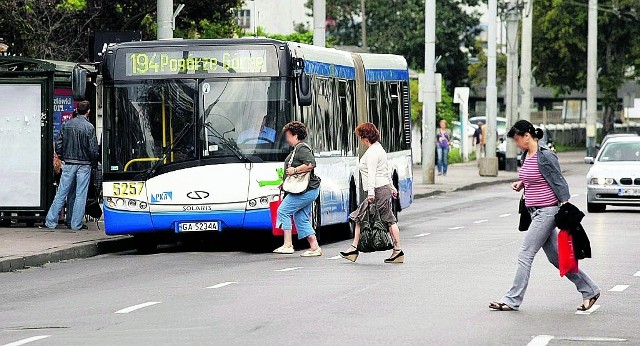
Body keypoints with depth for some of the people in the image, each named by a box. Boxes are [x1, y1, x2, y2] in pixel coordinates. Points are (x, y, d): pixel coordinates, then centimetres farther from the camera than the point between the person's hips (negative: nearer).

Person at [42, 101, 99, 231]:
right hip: (84, 164, -3)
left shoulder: (66, 125, 1)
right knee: (80, 195, 4)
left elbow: (58, 144, 3)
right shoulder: (89, 127, -10)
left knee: (61, 193, 7)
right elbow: (93, 149, -10)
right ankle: (76, 224, 5)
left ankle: (51, 222, 6)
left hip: (68, 164, 3)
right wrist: (93, 161, 8)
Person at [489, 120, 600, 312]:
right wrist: (521, 183, 8)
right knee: (555, 257, 13)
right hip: (535, 212, 10)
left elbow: (559, 182, -14)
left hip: (547, 211, -10)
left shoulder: (546, 156, -15)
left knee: (525, 255, -8)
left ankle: (512, 300, -2)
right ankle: (589, 290, 21)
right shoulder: (526, 156, 10)